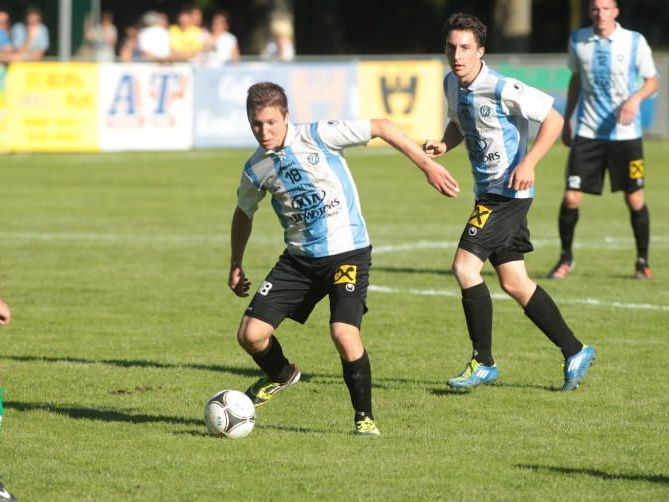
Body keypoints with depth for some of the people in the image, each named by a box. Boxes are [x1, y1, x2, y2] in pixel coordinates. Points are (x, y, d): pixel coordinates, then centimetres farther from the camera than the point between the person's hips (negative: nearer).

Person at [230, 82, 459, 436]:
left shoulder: (317, 137, -15)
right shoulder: (256, 170, 0)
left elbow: (381, 127, -10)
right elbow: (244, 213, 20)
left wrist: (427, 165, -12)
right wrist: (236, 265, 25)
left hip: (347, 251, -5)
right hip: (299, 258, 5)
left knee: (344, 333, -24)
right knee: (251, 334, -5)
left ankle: (364, 416, -3)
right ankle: (281, 375, 29)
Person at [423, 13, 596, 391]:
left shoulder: (501, 89, -19)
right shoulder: (452, 84, 6)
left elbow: (553, 119, -14)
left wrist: (528, 163, -23)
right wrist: (443, 145, 4)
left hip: (509, 191, -9)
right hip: (489, 193, 9)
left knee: (465, 266, -15)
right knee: (514, 282, 10)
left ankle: (484, 363, -7)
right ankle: (575, 352, 20)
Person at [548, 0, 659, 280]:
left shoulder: (634, 42, -5)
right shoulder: (578, 41, 3)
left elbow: (652, 80, 3)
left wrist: (635, 98, -17)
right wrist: (566, 120, 17)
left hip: (625, 132, -1)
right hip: (588, 131, 1)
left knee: (635, 199, 2)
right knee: (571, 197, -6)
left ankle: (642, 261, 20)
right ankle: (566, 258, 13)